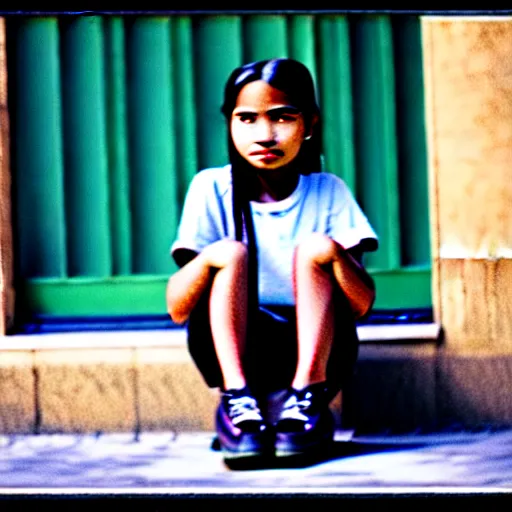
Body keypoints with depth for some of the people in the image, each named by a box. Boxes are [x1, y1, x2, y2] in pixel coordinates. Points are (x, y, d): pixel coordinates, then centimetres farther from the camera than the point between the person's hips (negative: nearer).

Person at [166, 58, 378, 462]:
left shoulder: (328, 192, 0)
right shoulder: (213, 189, 0)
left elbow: (362, 306, -7)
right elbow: (177, 309, -6)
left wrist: (336, 254, -28)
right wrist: (206, 260, -28)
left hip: (314, 348, 0)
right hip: (233, 350, 0)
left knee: (313, 248, -21)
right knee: (232, 251, -22)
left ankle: (308, 395, -28)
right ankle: (237, 398, -31)